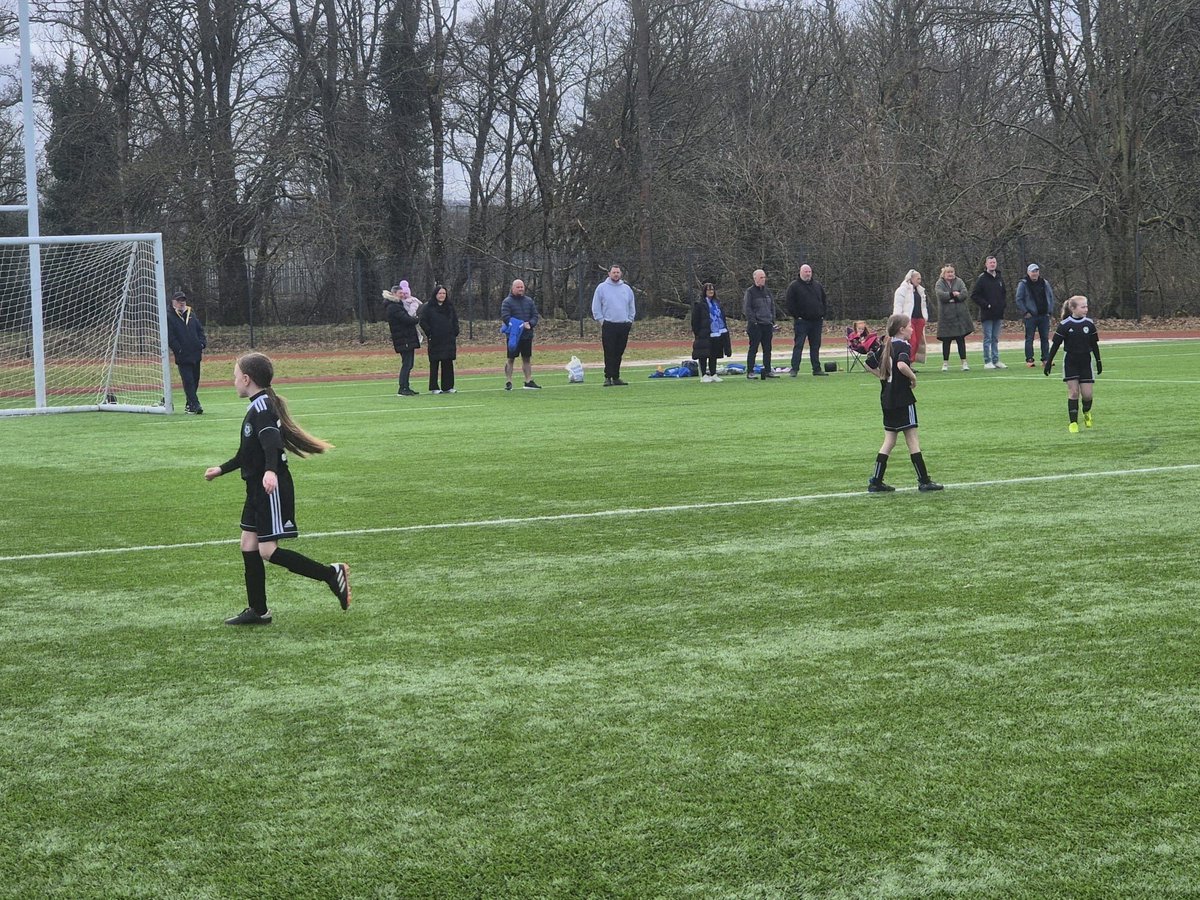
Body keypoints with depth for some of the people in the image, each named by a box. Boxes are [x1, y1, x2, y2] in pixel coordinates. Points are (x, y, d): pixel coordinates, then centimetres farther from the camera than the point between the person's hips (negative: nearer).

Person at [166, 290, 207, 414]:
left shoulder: (192, 314, 15)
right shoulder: (170, 317, -3)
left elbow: (200, 330, 17)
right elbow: (170, 338, -8)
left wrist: (202, 345, 3)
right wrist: (179, 350, -15)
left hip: (195, 354, 6)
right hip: (182, 356, -6)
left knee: (195, 380, 11)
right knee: (188, 381, -11)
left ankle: (190, 404, 21)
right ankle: (194, 405, -15)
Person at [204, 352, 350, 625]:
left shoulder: (262, 406, -15)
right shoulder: (258, 406, 17)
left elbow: (271, 440, -33)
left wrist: (270, 470, -49)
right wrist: (221, 469, 39)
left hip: (271, 488, -10)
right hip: (258, 488, 10)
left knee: (268, 550, -12)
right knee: (248, 545, 10)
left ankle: (331, 574, -8)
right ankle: (257, 611, 17)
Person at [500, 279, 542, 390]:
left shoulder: (529, 301, 11)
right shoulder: (507, 302, -5)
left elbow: (535, 316, 10)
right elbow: (505, 317, -15)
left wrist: (530, 324, -11)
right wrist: (520, 325, -21)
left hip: (527, 335, 5)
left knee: (527, 359, 11)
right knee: (510, 359, -1)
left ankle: (529, 381, 16)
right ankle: (508, 382, 2)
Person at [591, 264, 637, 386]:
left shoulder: (627, 289, 13)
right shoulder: (602, 287, 2)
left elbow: (632, 307, 21)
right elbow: (596, 307, 3)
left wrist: (630, 320, 10)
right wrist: (601, 320, -4)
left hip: (624, 326, 4)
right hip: (608, 326, -4)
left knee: (619, 353, 6)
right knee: (609, 353, -7)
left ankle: (616, 377, 11)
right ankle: (608, 377, -5)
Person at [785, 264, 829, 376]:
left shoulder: (817, 285, 14)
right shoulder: (794, 286, -2)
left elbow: (824, 301, 20)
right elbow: (789, 303, -5)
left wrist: (823, 315, 11)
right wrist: (795, 316, -10)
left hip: (816, 321, 5)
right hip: (801, 321, -5)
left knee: (815, 346, 8)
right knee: (798, 345, -6)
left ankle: (817, 369, 13)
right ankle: (794, 369, -5)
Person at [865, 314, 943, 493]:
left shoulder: (885, 347, 10)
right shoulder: (903, 346, -14)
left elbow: (869, 364, 15)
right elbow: (902, 365, -33)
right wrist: (913, 377, -17)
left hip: (887, 398, 7)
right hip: (903, 399, -7)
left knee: (889, 441, 12)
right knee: (912, 439, 0)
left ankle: (876, 482, 8)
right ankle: (924, 481, 5)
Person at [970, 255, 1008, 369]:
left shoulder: (1000, 278, 11)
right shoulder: (982, 278, -6)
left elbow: (1004, 292, 23)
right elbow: (974, 295, -8)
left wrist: (1004, 303, 6)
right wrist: (986, 305, -14)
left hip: (998, 313, 5)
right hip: (987, 314, -5)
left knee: (995, 339, 10)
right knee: (988, 338, -3)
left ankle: (996, 361, 14)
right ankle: (987, 362, 0)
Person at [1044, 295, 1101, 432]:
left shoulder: (1089, 324, -1)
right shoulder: (1064, 325, -9)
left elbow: (1094, 345, 9)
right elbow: (1056, 344, -3)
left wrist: (1098, 362, 11)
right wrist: (1048, 362, -3)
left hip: (1085, 363, 2)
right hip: (1070, 363, -2)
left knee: (1087, 394, -1)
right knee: (1073, 392, -6)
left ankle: (1087, 412, 30)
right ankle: (1073, 422, 2)